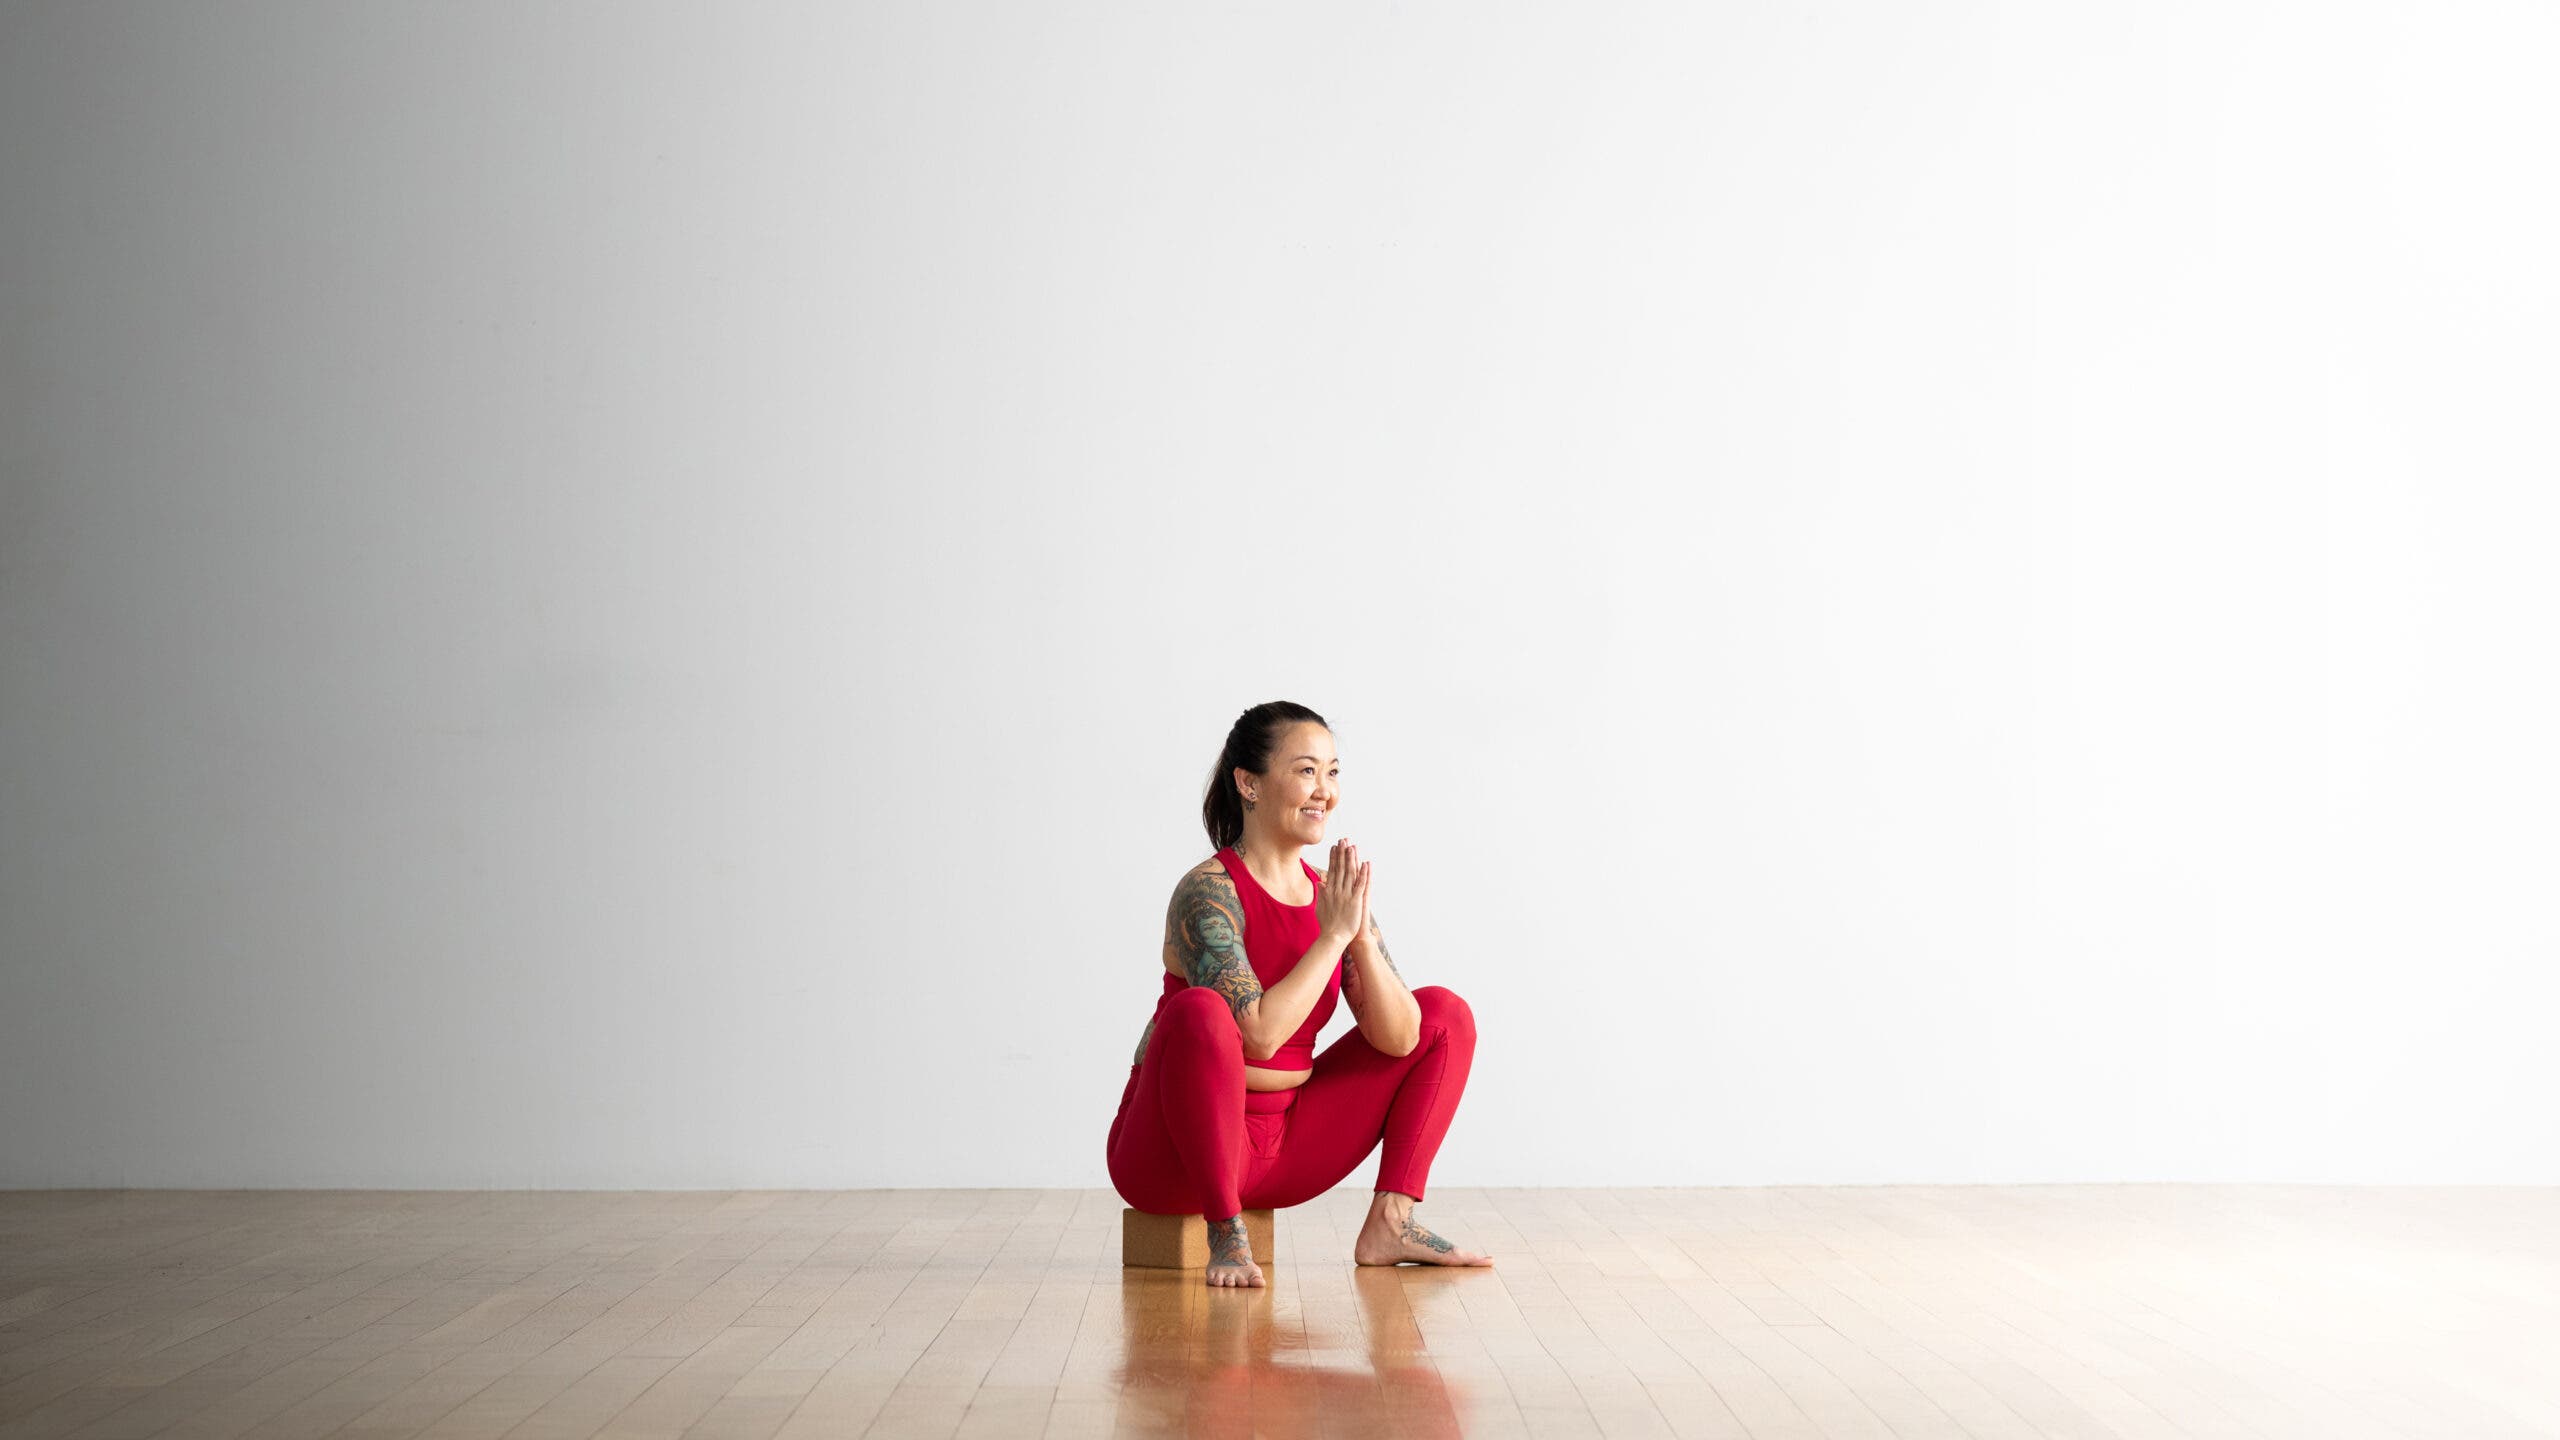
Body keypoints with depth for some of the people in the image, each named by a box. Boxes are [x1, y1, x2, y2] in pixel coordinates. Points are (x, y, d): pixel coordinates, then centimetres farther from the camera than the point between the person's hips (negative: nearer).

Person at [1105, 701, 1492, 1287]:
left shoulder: (1335, 896, 3)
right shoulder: (1208, 892, -18)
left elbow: (1398, 1038, -4)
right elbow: (1259, 1034, -29)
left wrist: (1361, 934, -18)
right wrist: (1333, 935, -22)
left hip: (1282, 1147, 7)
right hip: (1174, 1159, -7)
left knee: (1445, 1015, 6)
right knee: (1200, 1012, -38)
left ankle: (1389, 1223, -1)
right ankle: (1226, 1233, -22)